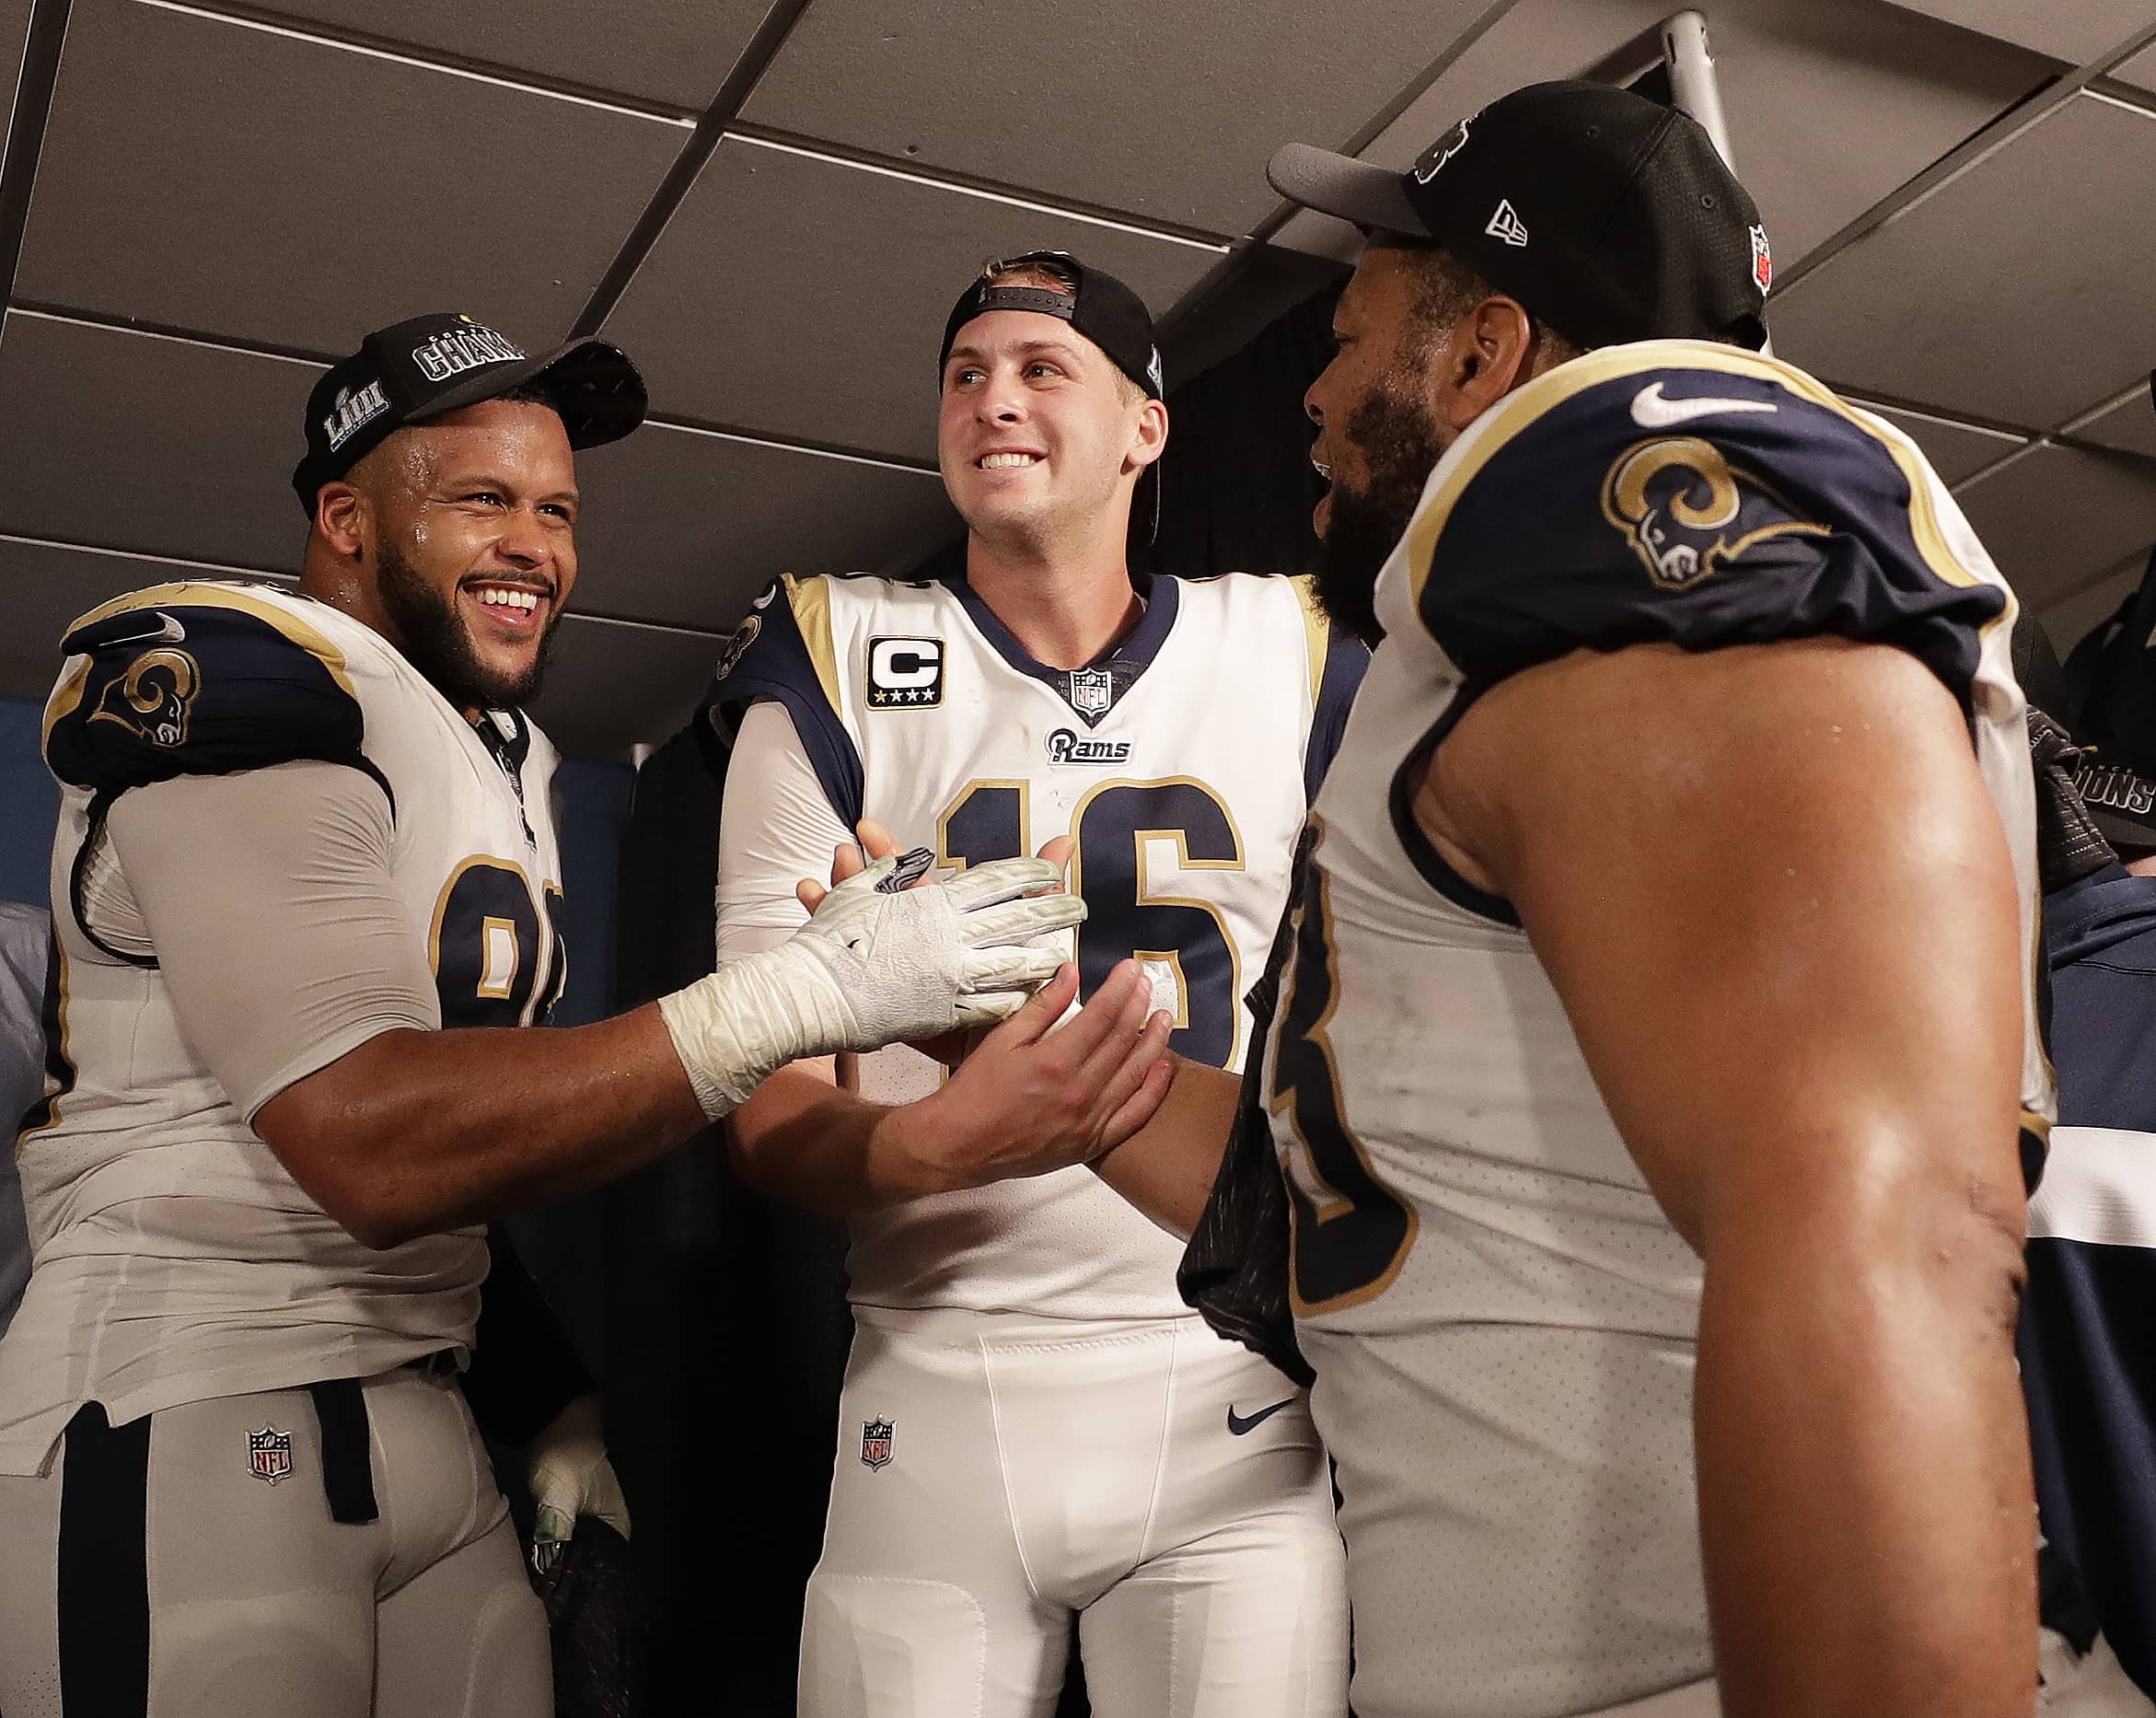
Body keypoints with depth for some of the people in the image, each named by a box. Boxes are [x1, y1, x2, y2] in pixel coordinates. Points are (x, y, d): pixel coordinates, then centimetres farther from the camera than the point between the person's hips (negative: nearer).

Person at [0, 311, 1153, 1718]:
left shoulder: (509, 753, 14)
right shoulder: (242, 695, -13)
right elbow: (374, 1149, -23)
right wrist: (805, 993, -26)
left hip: (422, 1426, 8)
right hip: (176, 1434, -8)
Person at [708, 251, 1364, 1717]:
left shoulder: (1294, 658, 5)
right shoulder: (837, 674, 1)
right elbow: (773, 1118, -2)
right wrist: (928, 1141, -24)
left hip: (1237, 1393, 1)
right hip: (939, 1394, 0)